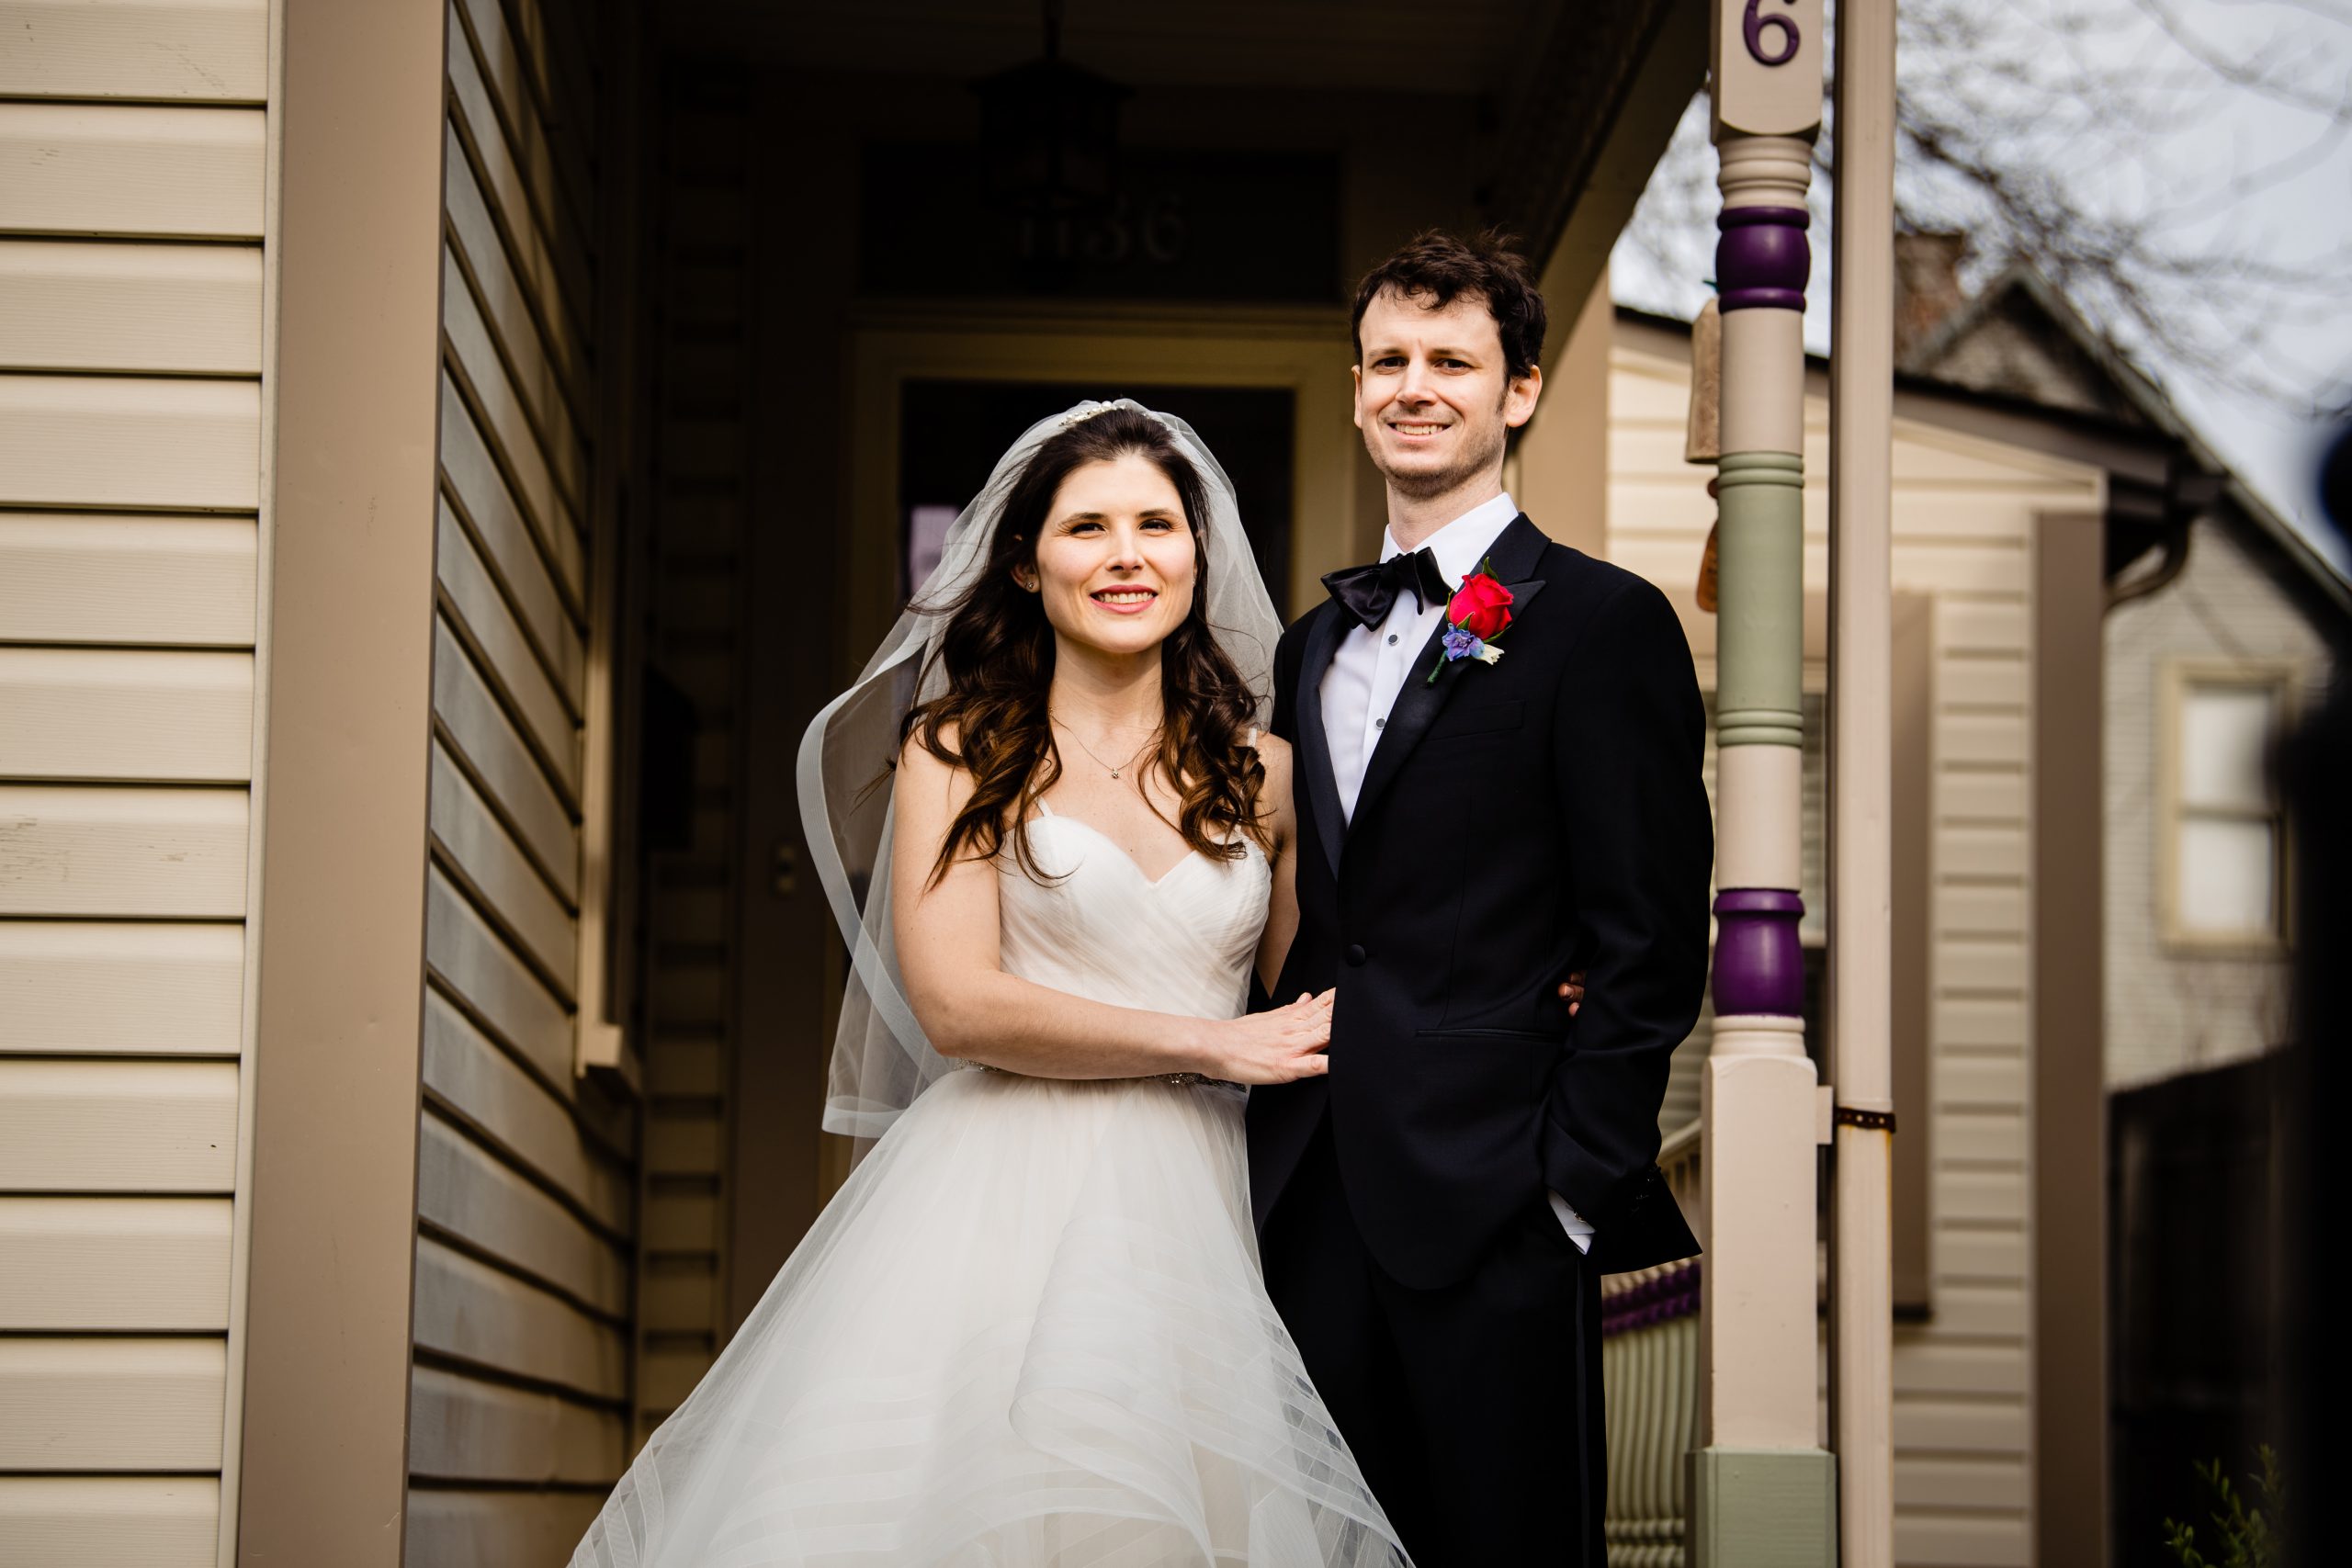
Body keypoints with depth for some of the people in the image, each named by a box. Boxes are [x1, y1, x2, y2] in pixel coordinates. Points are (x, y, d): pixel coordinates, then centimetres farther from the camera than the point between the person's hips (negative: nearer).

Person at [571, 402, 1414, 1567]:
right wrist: (1215, 1048, -5)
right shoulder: (958, 752, 5)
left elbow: (1304, 1022, 19)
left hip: (1192, 1211, 3)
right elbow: (957, 1004, -7)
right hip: (1000, 1196, -3)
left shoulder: (1260, 777, 15)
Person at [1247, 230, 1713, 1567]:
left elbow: (1652, 943, -9)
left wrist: (1576, 1179, -13)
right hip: (1311, 1197, 6)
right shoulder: (1316, 643, 17)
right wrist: (1275, 1140, 11)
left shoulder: (1604, 623, -5)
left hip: (1489, 1202, -6)